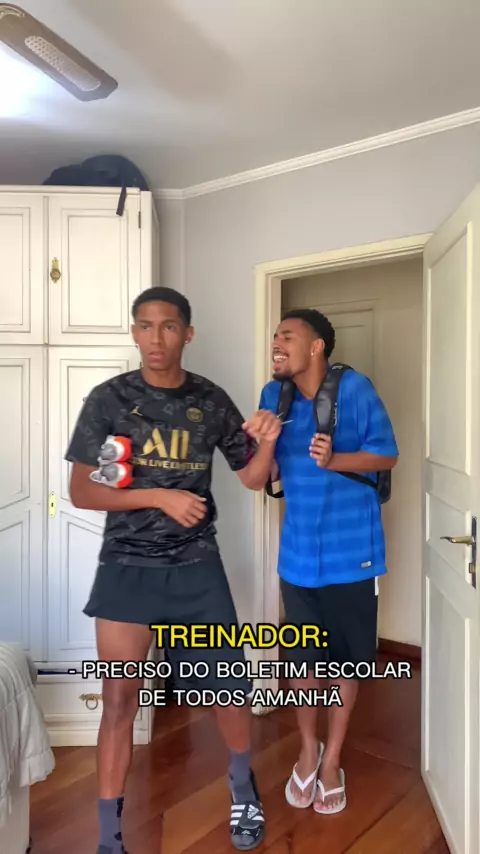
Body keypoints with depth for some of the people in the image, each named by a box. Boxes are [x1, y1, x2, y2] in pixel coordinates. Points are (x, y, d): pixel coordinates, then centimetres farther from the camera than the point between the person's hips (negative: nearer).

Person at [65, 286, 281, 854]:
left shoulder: (211, 401, 1)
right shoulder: (108, 399, -5)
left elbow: (253, 478, 7)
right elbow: (81, 492, -8)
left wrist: (268, 442, -15)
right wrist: (161, 496, -18)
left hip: (196, 564, 2)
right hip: (127, 566, -1)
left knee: (228, 684, 9)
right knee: (120, 700, 3)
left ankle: (243, 786, 40)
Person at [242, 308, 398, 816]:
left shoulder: (354, 389, -13)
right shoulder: (273, 396, -1)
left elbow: (387, 455, -8)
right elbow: (270, 475, 4)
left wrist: (334, 460, -23)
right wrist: (259, 441, -17)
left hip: (350, 548, -2)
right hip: (299, 550, 3)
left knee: (347, 658, 12)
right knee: (304, 657, 14)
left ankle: (332, 760, 36)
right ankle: (308, 750, 40)